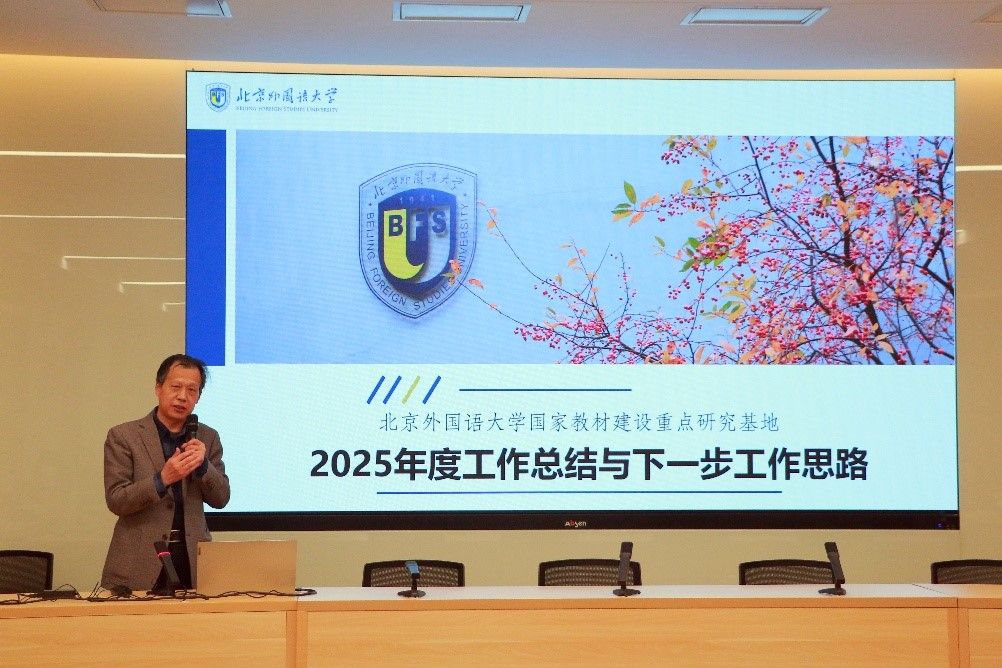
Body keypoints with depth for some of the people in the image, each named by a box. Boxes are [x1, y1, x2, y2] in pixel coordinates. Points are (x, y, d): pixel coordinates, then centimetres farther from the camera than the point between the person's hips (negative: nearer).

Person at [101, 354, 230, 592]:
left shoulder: (208, 438, 10)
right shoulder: (123, 436, -1)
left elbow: (220, 498, 7)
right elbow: (115, 501, -8)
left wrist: (203, 464, -12)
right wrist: (162, 479, -22)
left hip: (192, 560, 3)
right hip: (139, 563, -3)